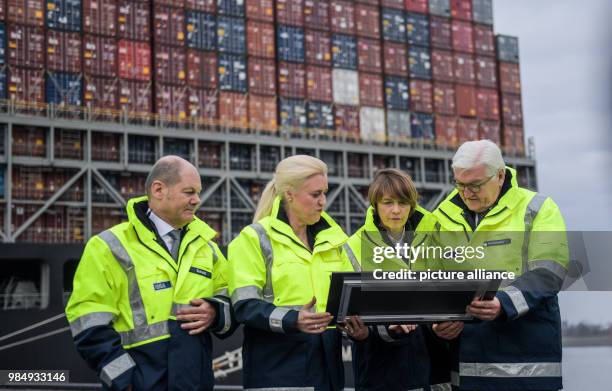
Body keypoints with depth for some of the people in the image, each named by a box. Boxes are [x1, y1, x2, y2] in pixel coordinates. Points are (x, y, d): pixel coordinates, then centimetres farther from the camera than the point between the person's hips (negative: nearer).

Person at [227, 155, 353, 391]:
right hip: (278, 364, -5)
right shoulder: (255, 238, -3)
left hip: (326, 359, 5)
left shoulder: (332, 238, 15)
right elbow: (246, 305, -12)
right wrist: (293, 320, -27)